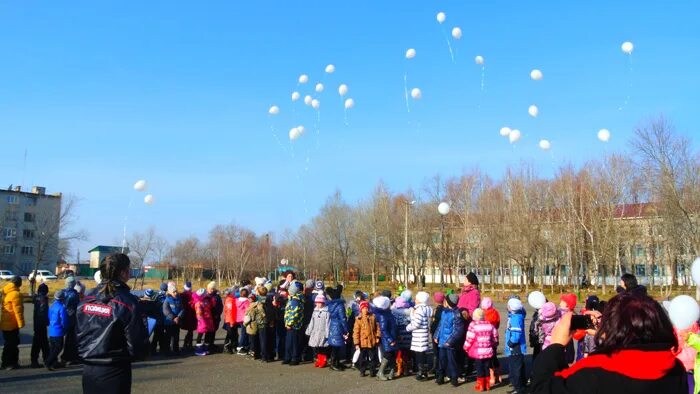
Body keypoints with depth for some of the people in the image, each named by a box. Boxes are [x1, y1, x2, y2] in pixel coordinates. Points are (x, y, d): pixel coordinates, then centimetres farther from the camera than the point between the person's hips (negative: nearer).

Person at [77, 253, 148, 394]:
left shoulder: (86, 301, 1)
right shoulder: (128, 303, -16)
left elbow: (77, 336, 7)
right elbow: (138, 346, -15)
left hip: (88, 370, 5)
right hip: (114, 372, -5)